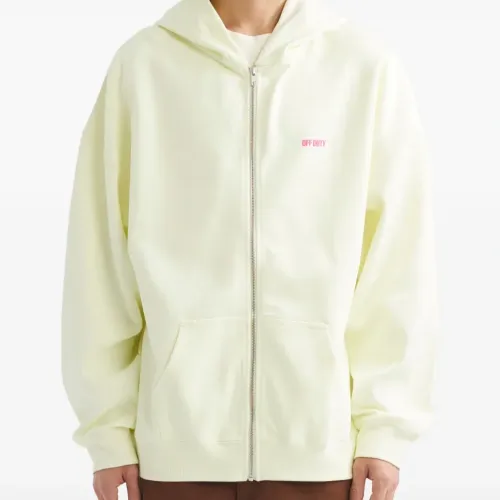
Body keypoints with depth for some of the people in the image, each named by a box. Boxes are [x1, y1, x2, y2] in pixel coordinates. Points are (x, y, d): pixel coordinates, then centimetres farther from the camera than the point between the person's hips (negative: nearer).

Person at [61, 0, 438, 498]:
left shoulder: (369, 66, -2)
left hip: (321, 437, 0)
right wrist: (110, 424, 1)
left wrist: (385, 422, -3)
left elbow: (400, 264, 0)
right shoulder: (142, 63, -1)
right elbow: (101, 259, 2)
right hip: (177, 440, 1)